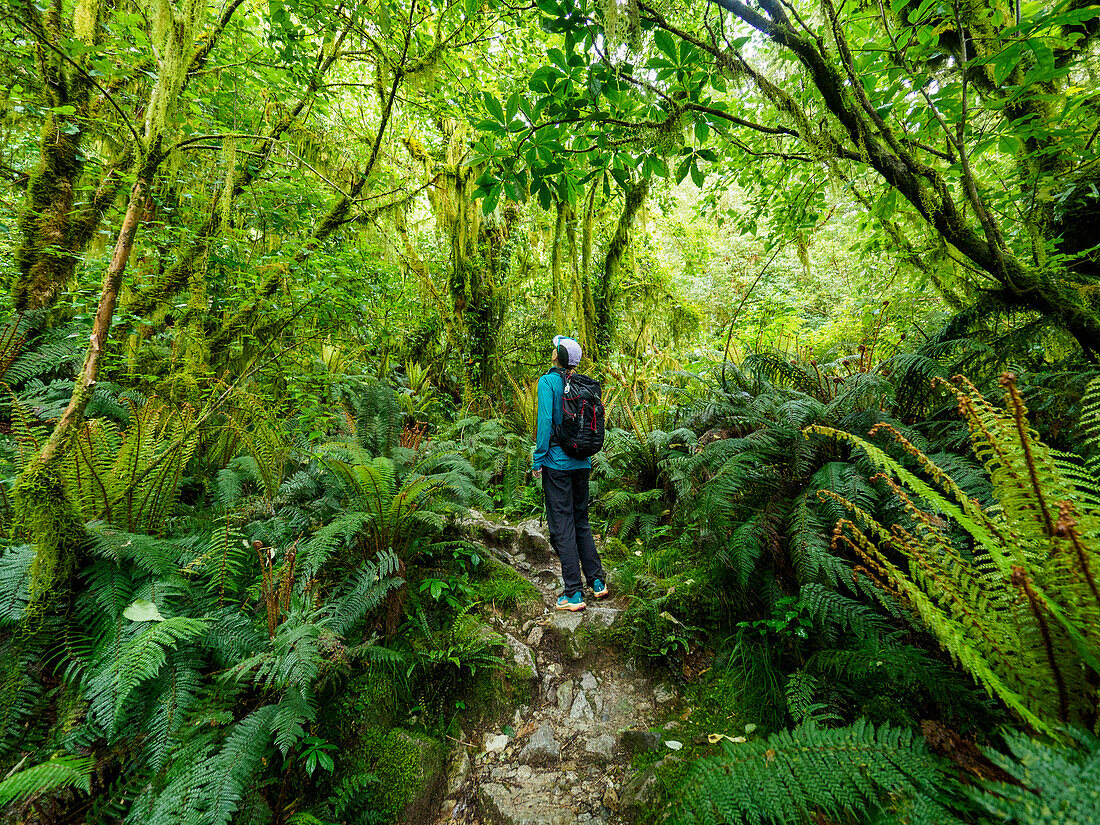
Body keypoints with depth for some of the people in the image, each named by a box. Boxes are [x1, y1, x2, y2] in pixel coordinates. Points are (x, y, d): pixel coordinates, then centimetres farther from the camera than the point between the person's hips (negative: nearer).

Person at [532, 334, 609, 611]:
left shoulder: (548, 382, -9)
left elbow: (545, 421, -16)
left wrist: (538, 460, -11)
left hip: (557, 462, -6)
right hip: (582, 463, 6)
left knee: (562, 527, 0)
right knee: (581, 522, 18)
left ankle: (574, 594, 6)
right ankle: (597, 581, 24)